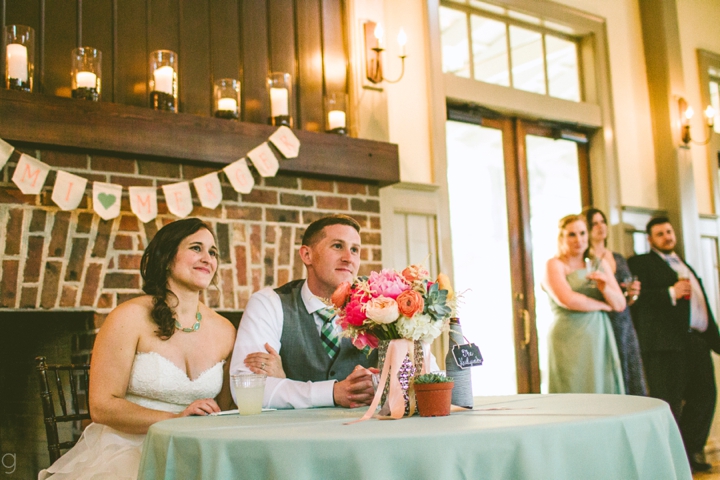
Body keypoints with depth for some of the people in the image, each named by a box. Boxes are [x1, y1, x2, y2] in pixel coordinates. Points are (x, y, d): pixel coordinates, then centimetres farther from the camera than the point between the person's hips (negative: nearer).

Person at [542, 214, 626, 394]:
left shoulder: (600, 264, 15)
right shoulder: (554, 265, 0)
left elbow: (620, 305, 11)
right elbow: (567, 299, -16)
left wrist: (605, 288, -10)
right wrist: (602, 305, -3)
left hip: (600, 340, 5)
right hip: (570, 342, -5)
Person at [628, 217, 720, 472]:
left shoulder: (685, 266, 28)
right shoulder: (640, 263, 4)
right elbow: (636, 296, -11)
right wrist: (671, 293, -17)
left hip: (697, 340, 7)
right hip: (666, 341, -7)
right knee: (669, 402, -6)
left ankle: (691, 451, 18)